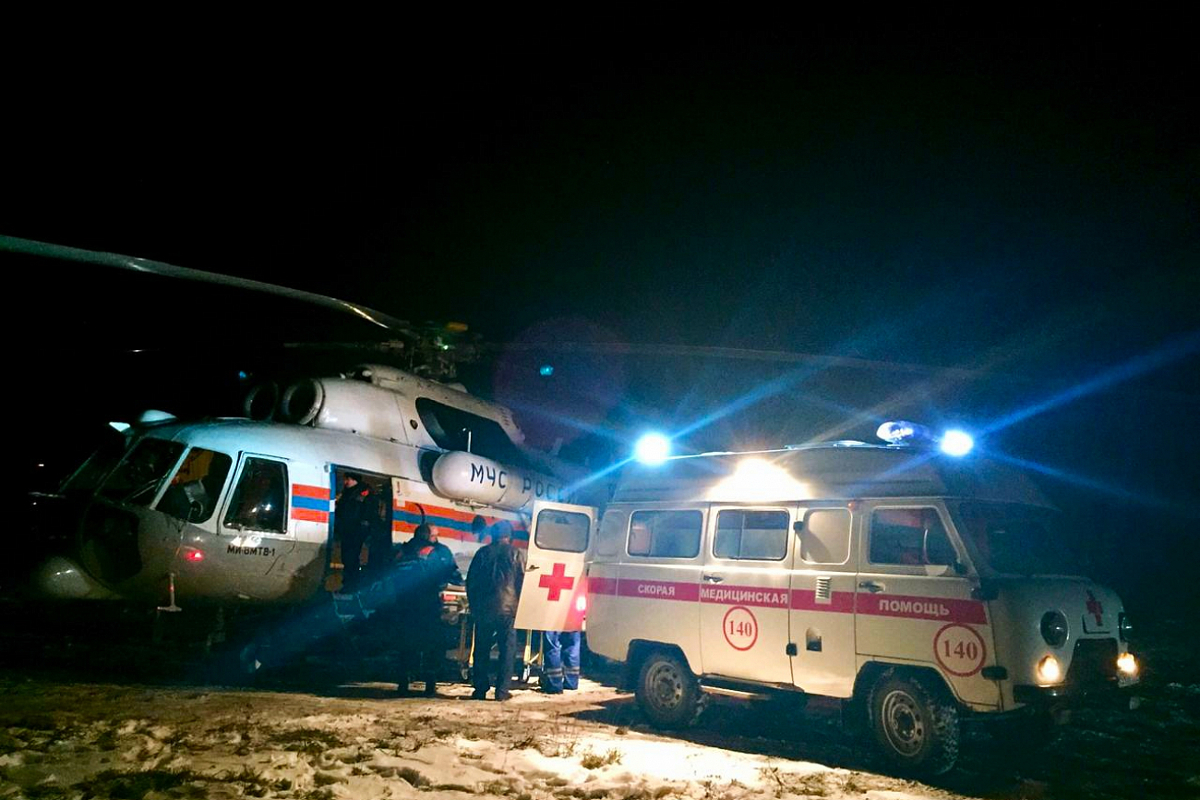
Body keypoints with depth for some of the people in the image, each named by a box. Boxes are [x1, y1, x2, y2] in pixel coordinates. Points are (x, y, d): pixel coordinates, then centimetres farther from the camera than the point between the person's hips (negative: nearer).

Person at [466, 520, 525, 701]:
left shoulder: (483, 552, 6)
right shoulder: (515, 554, 1)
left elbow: (471, 581, 8)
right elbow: (521, 581, 1)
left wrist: (473, 605, 16)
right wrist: (517, 605, 11)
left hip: (483, 609, 2)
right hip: (507, 609, -2)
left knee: (481, 651, 9)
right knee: (507, 650, 3)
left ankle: (480, 689, 10)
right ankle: (502, 690, 0)